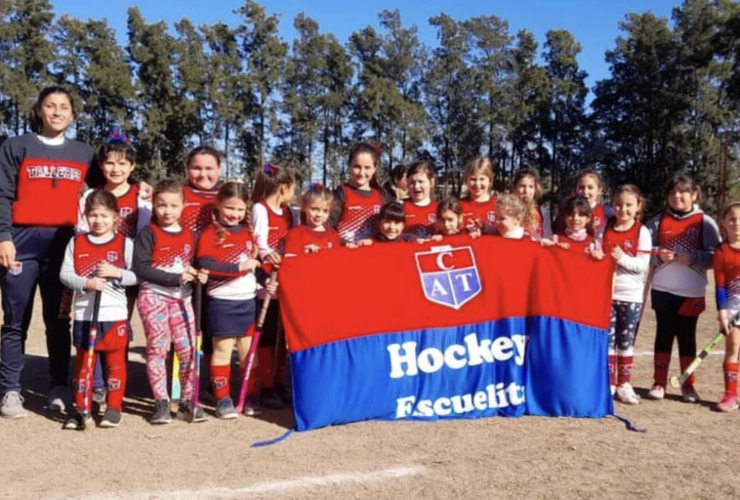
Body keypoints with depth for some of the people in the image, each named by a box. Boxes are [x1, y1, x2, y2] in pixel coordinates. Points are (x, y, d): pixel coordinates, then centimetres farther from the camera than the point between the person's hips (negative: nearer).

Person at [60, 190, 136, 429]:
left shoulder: (124, 243, -1)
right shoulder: (76, 243, 5)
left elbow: (137, 275, -3)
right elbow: (65, 274, -1)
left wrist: (116, 273, -19)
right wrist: (86, 283, -17)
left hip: (115, 315, -2)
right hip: (84, 315, 2)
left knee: (116, 363, 7)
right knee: (83, 363, 11)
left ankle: (114, 407, 17)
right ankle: (81, 407, 21)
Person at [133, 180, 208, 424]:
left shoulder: (190, 236, 10)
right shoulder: (148, 233, -6)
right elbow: (141, 268, -15)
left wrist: (199, 275, -4)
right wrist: (175, 278, -20)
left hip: (181, 297, 4)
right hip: (154, 296, -4)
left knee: (188, 349, 2)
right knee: (157, 349, 1)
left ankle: (188, 402, 13)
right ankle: (161, 403, 10)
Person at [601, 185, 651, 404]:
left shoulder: (642, 232, -2)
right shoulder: (605, 229, 5)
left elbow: (643, 264, -9)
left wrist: (622, 258, -22)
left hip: (631, 295, -2)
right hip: (606, 292, 2)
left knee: (626, 341, 6)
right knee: (607, 340, 3)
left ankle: (624, 384, 17)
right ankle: (608, 383, 11)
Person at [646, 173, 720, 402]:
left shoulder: (705, 222, -1)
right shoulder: (658, 221, 4)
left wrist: (692, 257, -18)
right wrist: (659, 256, -13)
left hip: (691, 292, -1)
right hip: (662, 290, 1)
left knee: (687, 337, 8)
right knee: (664, 335, 7)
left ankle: (688, 385, 18)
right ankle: (659, 382, 15)